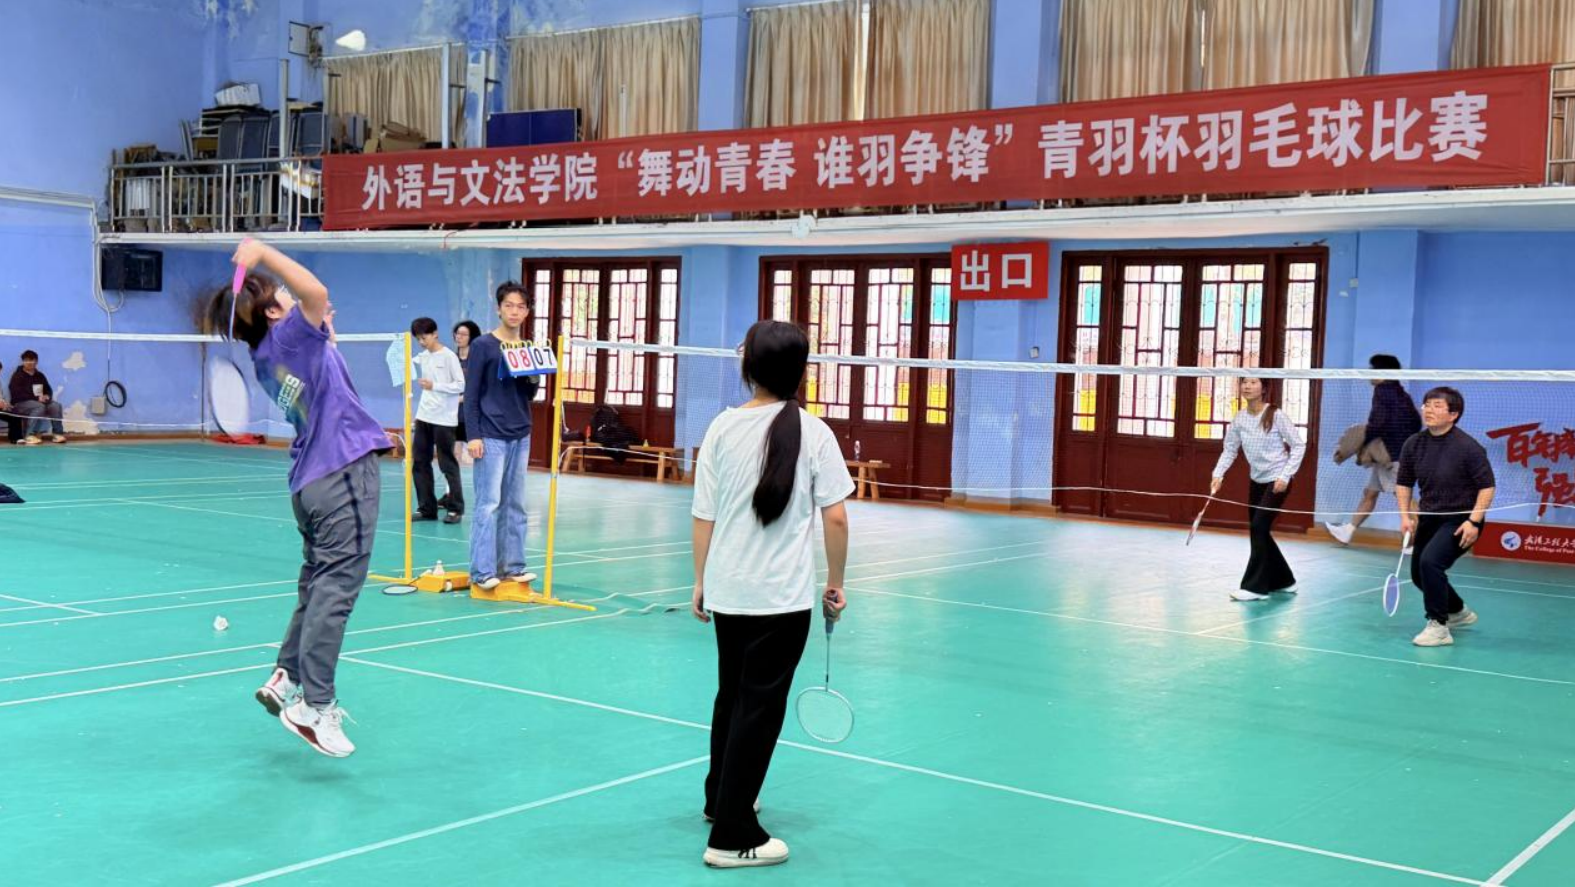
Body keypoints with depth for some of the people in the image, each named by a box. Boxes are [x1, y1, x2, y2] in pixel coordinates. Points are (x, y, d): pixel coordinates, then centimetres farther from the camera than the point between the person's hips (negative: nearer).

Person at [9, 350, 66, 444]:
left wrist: (46, 396, -10)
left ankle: (58, 434, -21)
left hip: (39, 402, 6)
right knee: (39, 406, -36)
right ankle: (30, 436, -37)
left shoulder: (40, 376, 12)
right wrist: (36, 398, -24)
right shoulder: (17, 376, -7)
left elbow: (49, 390, 16)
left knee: (56, 405, -19)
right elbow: (17, 394, -18)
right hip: (20, 404, -6)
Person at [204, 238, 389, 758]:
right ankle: (313, 707, -10)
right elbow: (317, 292, -28)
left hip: (311, 479, 9)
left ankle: (285, 680, 22)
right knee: (336, 588, -9)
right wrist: (262, 253, -19)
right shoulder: (288, 337, -10)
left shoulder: (265, 355, 14)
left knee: (318, 583, 18)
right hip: (345, 471, -9)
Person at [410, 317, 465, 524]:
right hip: (424, 417, 6)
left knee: (448, 464, 0)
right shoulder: (423, 356, 10)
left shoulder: (449, 357, -8)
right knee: (419, 462, 5)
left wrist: (434, 386, -19)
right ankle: (426, 508, 12)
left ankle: (456, 509, 8)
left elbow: (461, 386, -11)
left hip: (444, 419, -6)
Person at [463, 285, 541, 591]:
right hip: (491, 437, -5)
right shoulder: (482, 346, -3)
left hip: (521, 436, 5)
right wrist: (473, 435, -11)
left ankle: (512, 565, 14)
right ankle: (482, 571, -3)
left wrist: (533, 378, -4)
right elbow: (471, 395, -5)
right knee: (489, 504, -6)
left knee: (515, 504, 8)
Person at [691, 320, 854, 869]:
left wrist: (700, 581, 12)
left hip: (728, 590, 4)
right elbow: (835, 517, -9)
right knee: (760, 708, 2)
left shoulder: (723, 428, -2)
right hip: (783, 596, -4)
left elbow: (704, 516, 1)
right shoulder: (813, 433, -8)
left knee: (731, 694, 22)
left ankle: (721, 798, 40)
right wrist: (836, 582, 3)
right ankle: (732, 837, 5)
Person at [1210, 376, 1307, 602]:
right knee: (1258, 532, 9)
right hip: (1257, 480, 6)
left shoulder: (1275, 415, -16)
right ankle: (1283, 580, 26)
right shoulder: (1239, 418, -1)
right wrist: (1218, 475, -11)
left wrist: (1285, 476, -19)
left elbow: (1298, 446, -12)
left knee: (1259, 527, -15)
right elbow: (1230, 450, 4)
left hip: (1277, 480, -6)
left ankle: (1255, 586, -11)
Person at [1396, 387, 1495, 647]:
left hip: (1461, 520, -7)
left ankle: (1438, 626, -14)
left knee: (1430, 561, -27)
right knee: (1419, 574, 14)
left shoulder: (1468, 447, -17)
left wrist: (1474, 521, -22)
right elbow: (1404, 483, 11)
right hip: (1429, 518, 7)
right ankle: (1458, 612, 43)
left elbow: (1486, 486, -14)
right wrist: (1406, 515, 0)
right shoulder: (1413, 444, -1)